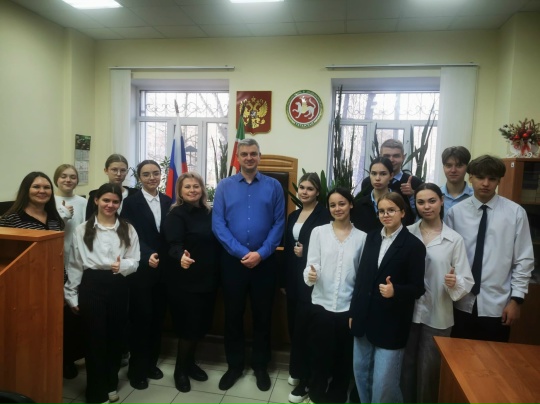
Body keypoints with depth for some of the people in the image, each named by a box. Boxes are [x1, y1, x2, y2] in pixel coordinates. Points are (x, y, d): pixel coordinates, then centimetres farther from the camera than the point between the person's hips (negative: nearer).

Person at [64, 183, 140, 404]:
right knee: (95, 338, 5)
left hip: (119, 286, 2)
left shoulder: (128, 230, 4)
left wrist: (122, 266, -21)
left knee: (116, 335, 12)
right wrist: (71, 295, 3)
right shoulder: (82, 229, 2)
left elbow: (135, 261, 1)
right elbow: (74, 265, 4)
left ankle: (111, 384, 33)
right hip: (91, 286, -1)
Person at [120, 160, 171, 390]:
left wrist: (167, 260, -7)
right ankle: (137, 369, 19)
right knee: (140, 318, 2)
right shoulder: (131, 202, -4)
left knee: (158, 317, 12)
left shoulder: (168, 202, 8)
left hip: (163, 268, 4)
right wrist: (148, 255, -26)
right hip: (141, 269, -4)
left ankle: (151, 363, 29)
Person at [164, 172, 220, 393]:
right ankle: (180, 370, 24)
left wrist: (217, 273, 7)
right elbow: (174, 244, -23)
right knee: (188, 325, 3)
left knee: (202, 323, 14)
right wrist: (181, 257, -44)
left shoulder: (208, 213, 6)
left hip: (208, 278, 6)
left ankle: (190, 363, 34)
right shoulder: (176, 215, -10)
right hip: (185, 280, -5)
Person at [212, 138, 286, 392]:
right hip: (233, 261, 0)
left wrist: (260, 253, -14)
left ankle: (261, 366, 31)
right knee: (233, 314, 12)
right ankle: (234, 366, 31)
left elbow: (279, 223, -4)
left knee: (263, 315, 12)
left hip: (264, 261, 0)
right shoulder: (224, 186, 1)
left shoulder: (273, 186, 1)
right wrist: (242, 252, -14)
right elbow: (217, 224, -6)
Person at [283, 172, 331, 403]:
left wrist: (305, 252, -15)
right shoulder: (293, 215, 11)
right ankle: (296, 370, 34)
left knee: (304, 328, 0)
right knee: (293, 326, 15)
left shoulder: (324, 215, -10)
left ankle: (305, 381, 15)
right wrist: (284, 279, 14)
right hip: (293, 278, 7)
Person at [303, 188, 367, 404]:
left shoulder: (362, 237, 1)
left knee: (343, 358, 13)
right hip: (321, 305, 0)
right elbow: (311, 264, -3)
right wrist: (310, 275, -26)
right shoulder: (318, 232, 0)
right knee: (319, 356, 10)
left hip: (348, 307, 1)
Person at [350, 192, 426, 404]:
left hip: (391, 325, -5)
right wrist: (353, 311, 9)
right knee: (361, 374, 19)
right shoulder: (371, 237, 5)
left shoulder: (414, 245, -10)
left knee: (384, 383, 4)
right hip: (364, 319, 5)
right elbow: (361, 276, 7)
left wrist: (395, 291, -28)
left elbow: (418, 288, -9)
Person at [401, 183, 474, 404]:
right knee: (405, 368, 16)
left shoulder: (455, 239, -6)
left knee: (429, 372, 15)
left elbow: (467, 281, -6)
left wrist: (455, 283, -25)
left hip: (437, 316, -1)